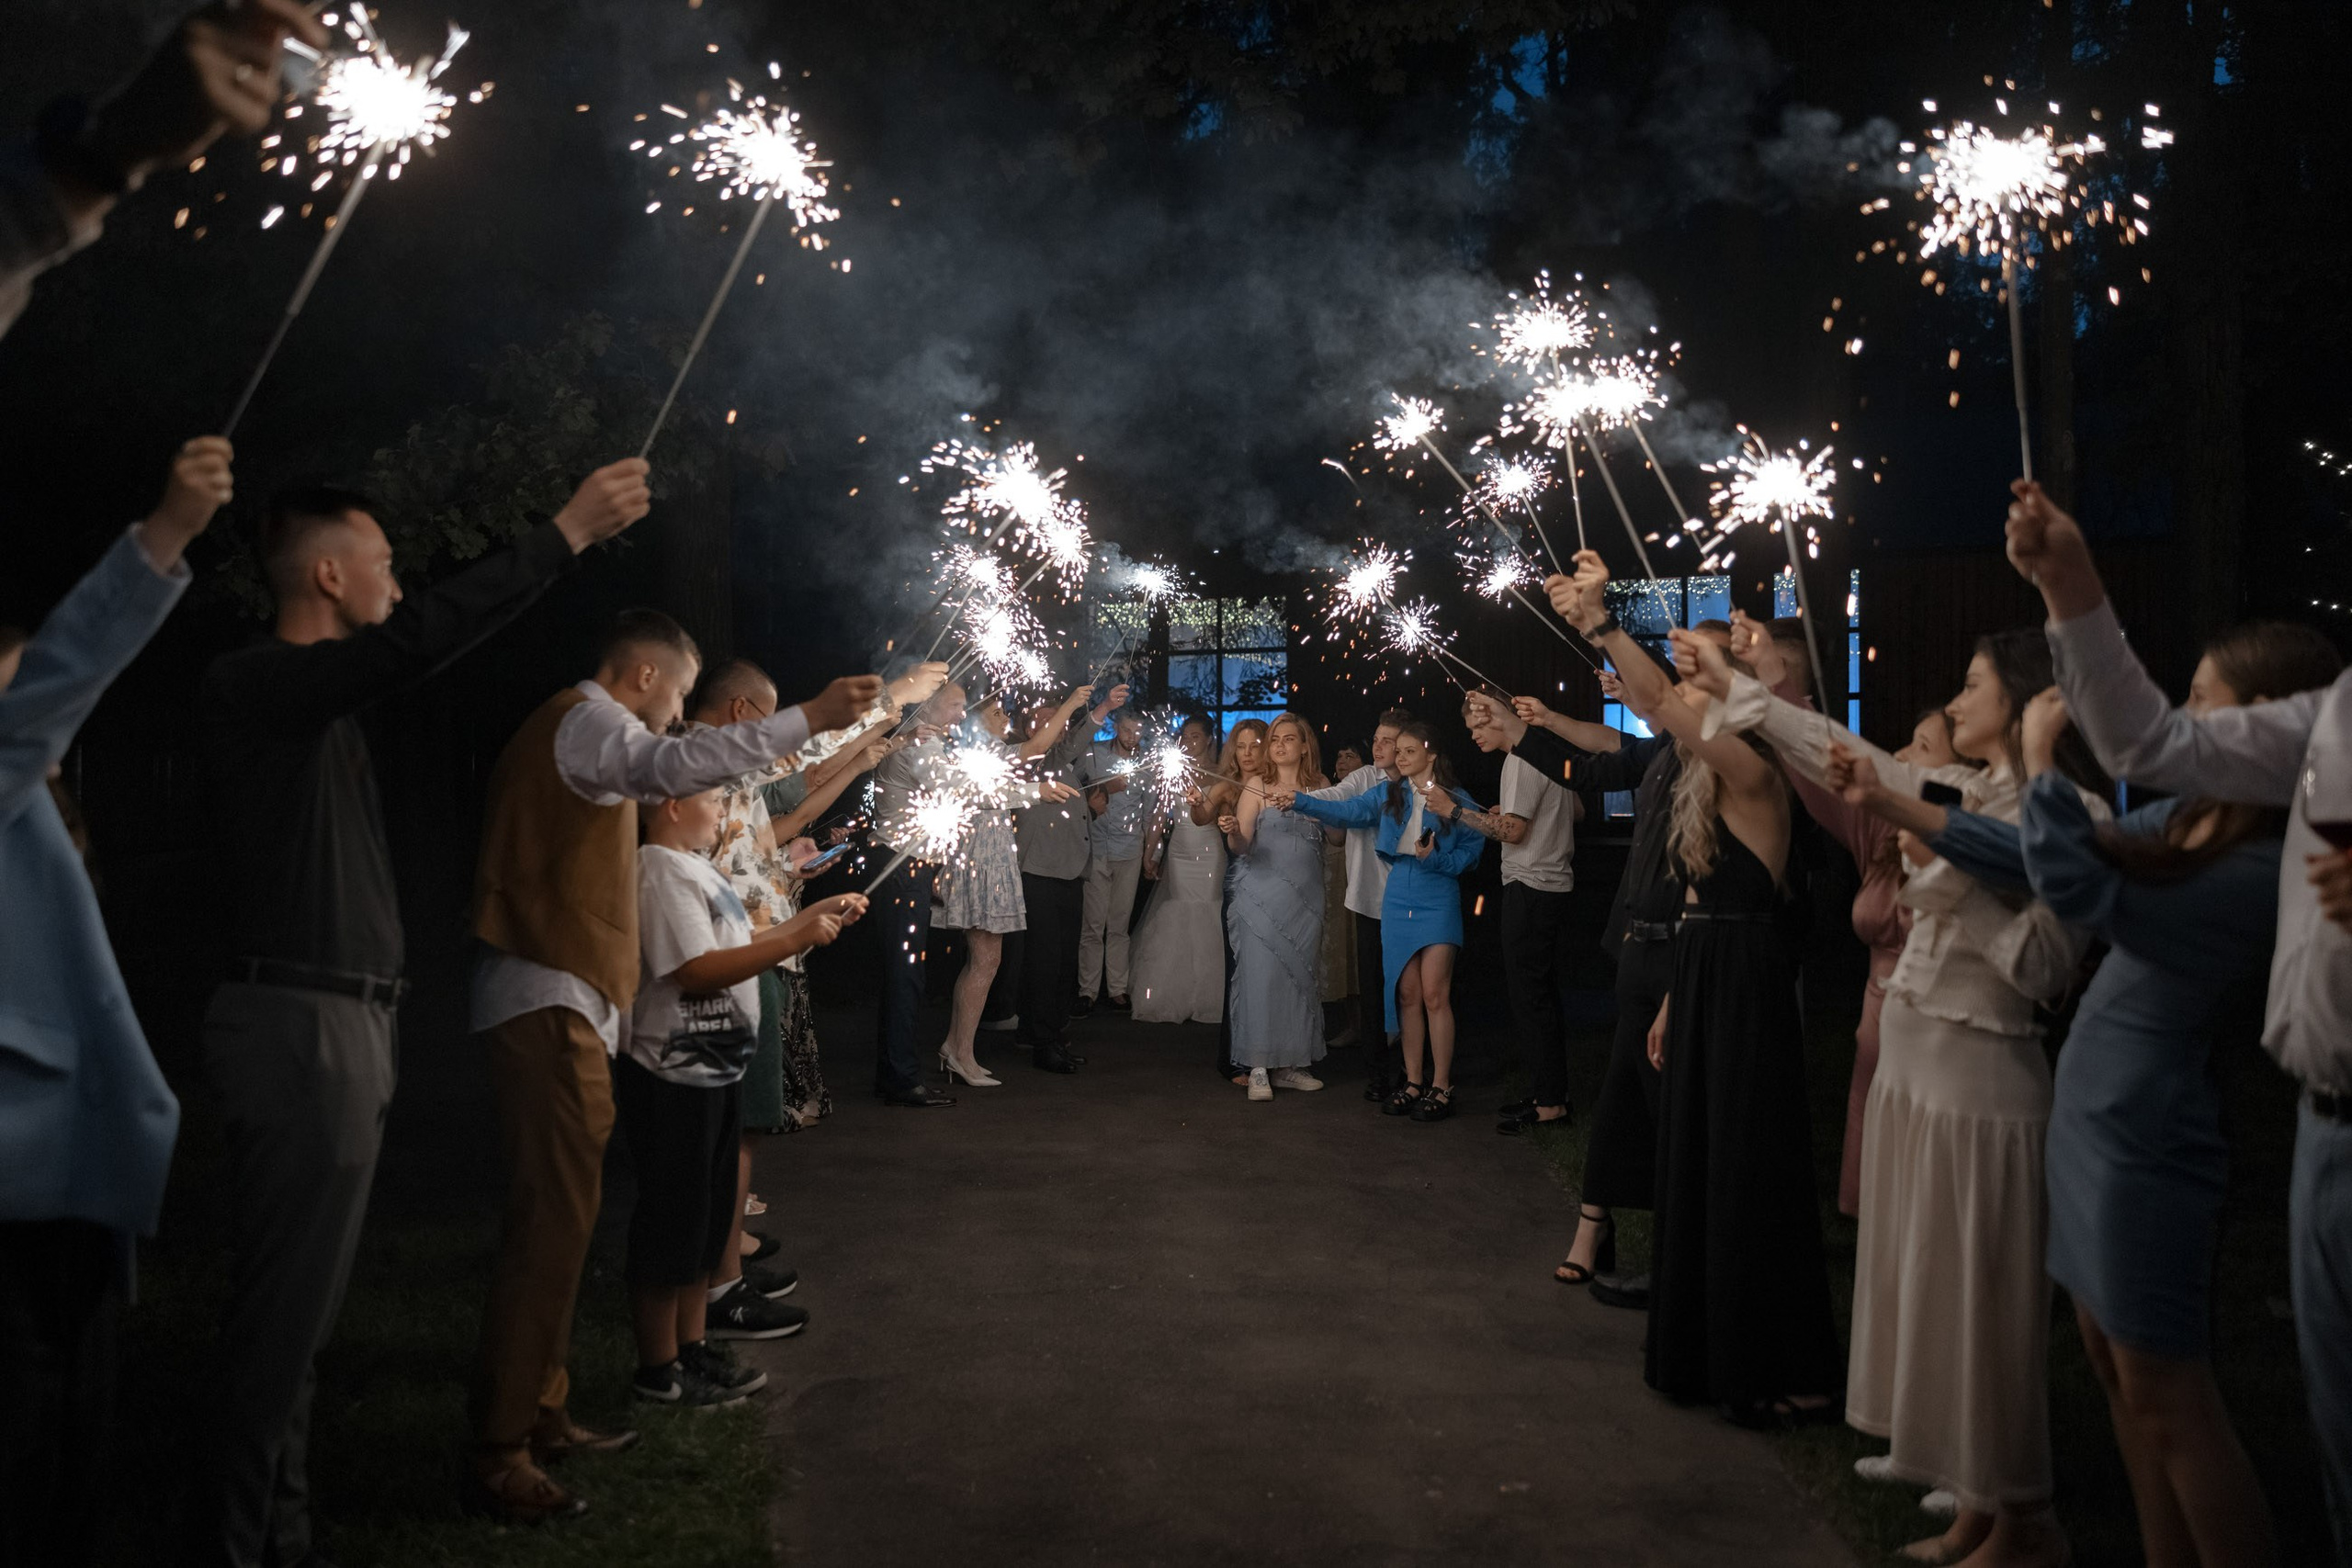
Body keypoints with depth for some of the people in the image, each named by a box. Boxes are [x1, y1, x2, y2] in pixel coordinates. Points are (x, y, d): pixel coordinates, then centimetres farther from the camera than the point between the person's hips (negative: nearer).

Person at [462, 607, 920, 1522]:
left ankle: (537, 1414, 23)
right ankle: (499, 1457, -8)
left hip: (558, 1005, 11)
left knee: (558, 1212, 15)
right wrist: (809, 718, -41)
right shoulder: (588, 723, -11)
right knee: (555, 1216, -12)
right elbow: (669, 766, -33)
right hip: (550, 1003, -11)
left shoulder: (578, 729, 23)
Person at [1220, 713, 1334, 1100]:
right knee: (1261, 972, -8)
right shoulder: (1257, 784, 1)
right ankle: (1258, 1068, -4)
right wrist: (1233, 832, -25)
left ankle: (1289, 1064, 13)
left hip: (1306, 896, 4)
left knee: (1299, 975, 5)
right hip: (1263, 895, -3)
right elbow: (1241, 845, -6)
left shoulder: (1319, 787, 11)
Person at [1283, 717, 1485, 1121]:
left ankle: (1441, 1087, 3)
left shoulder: (1455, 800, -4)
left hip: (1438, 905, -4)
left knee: (1435, 996, -7)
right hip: (1398, 902, 4)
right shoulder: (1390, 795, 6)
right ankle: (1412, 1082, 18)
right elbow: (1347, 811, -5)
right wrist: (1300, 802, -18)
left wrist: (1436, 859, -19)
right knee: (1407, 995, 8)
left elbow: (1473, 851, -4)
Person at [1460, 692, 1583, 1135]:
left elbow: (1514, 831, -19)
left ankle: (1550, 1102, -5)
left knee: (1530, 995, -7)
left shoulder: (1521, 758, -14)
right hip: (1555, 883, 10)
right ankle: (1554, 1093, 19)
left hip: (1529, 889, -10)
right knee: (1544, 994, 14)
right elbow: (1578, 812, 24)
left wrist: (1458, 812, -13)